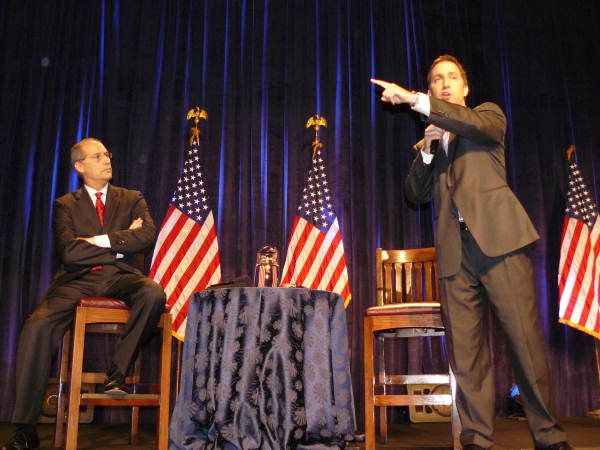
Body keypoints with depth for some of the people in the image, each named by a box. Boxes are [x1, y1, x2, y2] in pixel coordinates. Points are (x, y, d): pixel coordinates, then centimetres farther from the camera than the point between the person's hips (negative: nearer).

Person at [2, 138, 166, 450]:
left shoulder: (132, 199, 15)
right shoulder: (66, 205, 12)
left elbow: (148, 235, -4)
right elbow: (69, 252, -5)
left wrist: (101, 241, -9)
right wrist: (121, 242, -3)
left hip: (120, 277, 1)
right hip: (78, 280, 0)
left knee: (154, 294, -34)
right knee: (37, 327, -26)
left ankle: (117, 371, -17)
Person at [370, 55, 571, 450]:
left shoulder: (489, 114, 16)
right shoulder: (428, 142, 25)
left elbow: (477, 124, -9)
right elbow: (415, 195, 16)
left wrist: (415, 100, -12)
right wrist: (427, 151, 1)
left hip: (497, 240, -3)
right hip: (455, 253, 4)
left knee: (527, 340, -7)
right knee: (466, 353, -1)